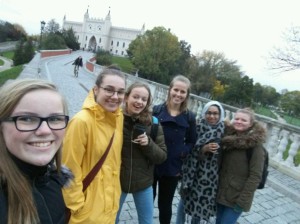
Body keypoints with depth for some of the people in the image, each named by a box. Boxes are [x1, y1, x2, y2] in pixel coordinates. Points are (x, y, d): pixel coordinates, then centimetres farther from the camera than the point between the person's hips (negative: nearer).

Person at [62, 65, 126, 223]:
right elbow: (70, 171, -18)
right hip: (88, 211, -6)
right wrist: (77, 207, -11)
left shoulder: (118, 117, -4)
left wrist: (115, 194, 11)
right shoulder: (82, 121, -25)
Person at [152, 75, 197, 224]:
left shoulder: (189, 117, -3)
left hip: (172, 169, 0)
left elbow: (191, 142, 6)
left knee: (165, 204, 19)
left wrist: (182, 153, -10)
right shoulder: (156, 110, -5)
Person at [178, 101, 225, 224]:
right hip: (194, 170, -1)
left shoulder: (224, 130, -3)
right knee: (187, 197, 12)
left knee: (202, 200, 12)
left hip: (211, 173, 2)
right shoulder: (198, 127, -8)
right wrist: (204, 148, -23)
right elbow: (190, 149, -10)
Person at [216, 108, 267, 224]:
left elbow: (255, 176, -16)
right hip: (221, 192, 5)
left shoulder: (255, 145, -14)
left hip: (237, 197, -5)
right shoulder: (228, 137, 2)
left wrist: (242, 200, -16)